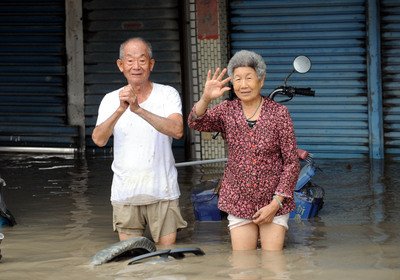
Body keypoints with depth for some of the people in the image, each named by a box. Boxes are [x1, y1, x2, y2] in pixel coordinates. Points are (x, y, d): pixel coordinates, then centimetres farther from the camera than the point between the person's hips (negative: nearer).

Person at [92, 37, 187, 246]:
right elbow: (99, 140, -11)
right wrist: (120, 110, -27)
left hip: (162, 191, -1)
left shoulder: (168, 94, -1)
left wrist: (138, 109, -30)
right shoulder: (111, 100, 4)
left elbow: (177, 131, -20)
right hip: (125, 194, 2)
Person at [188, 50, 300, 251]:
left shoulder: (278, 113, -5)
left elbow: (292, 162, -4)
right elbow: (196, 123, -15)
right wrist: (205, 99, -36)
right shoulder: (227, 110, 2)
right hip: (238, 202, 2)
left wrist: (275, 203, -10)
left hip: (274, 201, -2)